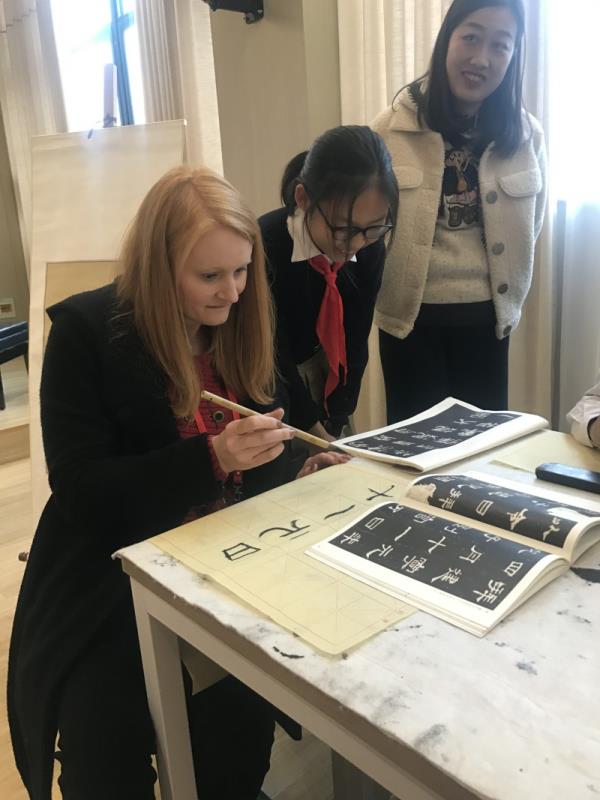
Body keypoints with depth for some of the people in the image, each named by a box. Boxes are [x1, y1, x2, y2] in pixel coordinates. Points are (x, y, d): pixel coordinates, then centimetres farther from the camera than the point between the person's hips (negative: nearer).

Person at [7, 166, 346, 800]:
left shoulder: (239, 325, 3)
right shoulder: (87, 332, -11)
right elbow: (80, 493, -15)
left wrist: (299, 470, -11)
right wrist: (211, 458, -26)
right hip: (112, 578, -3)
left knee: (239, 727, -17)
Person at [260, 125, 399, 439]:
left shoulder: (370, 248, -14)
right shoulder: (263, 249, -29)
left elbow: (354, 342, -7)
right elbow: (273, 359, -21)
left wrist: (333, 427, -12)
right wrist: (318, 435, -18)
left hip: (317, 367, 4)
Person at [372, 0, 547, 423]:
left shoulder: (526, 134, -1)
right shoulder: (391, 128, -10)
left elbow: (529, 227, 10)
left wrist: (507, 296, 12)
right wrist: (385, 290, 2)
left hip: (486, 314, 3)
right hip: (410, 314, -2)